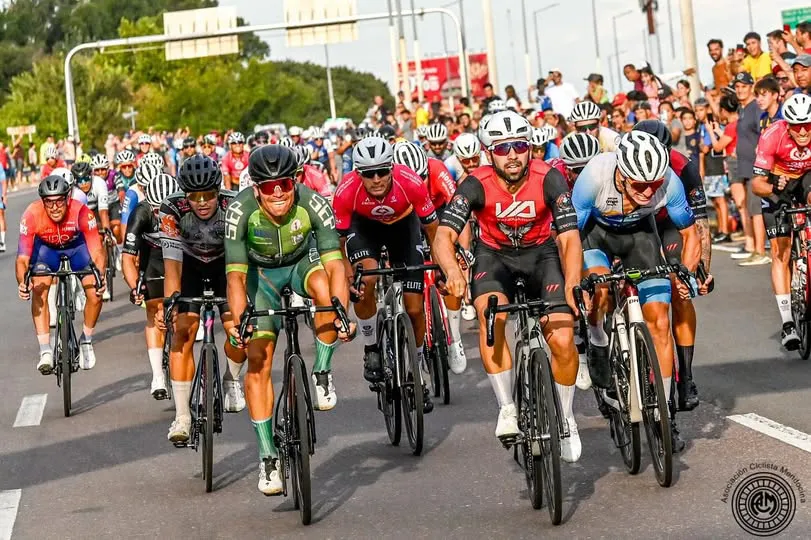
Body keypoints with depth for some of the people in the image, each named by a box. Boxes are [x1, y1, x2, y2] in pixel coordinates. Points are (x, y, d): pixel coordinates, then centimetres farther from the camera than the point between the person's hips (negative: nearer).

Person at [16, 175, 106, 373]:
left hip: (77, 247, 0)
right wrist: (22, 283, -53)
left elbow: (96, 251, -34)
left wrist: (100, 276, -53)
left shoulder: (81, 212, -35)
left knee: (96, 293, -18)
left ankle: (86, 341, 9)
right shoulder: (32, 215, -34)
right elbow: (22, 258, -33)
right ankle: (45, 351, -20)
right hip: (46, 248, 0)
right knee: (39, 289, -25)